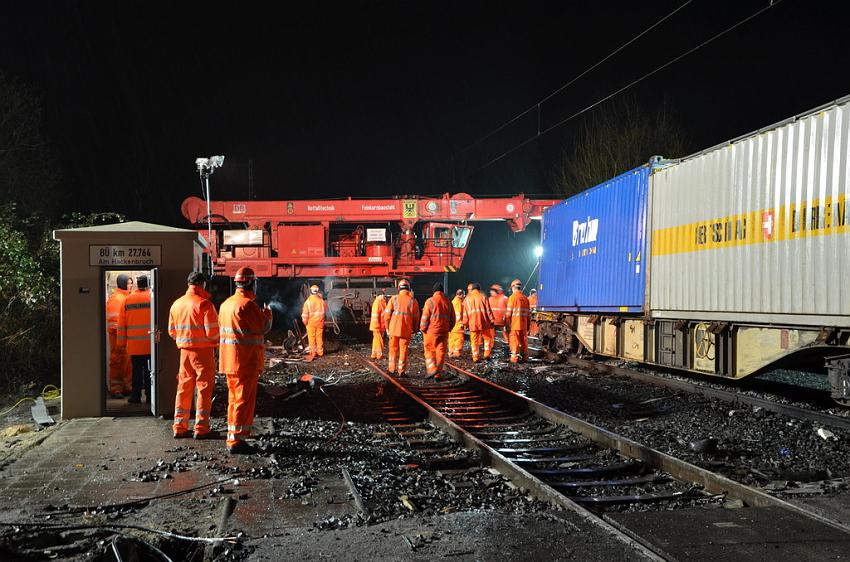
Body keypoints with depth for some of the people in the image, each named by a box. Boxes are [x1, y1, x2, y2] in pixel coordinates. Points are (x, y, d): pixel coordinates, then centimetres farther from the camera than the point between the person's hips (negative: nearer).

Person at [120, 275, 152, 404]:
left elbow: (122, 323, 8)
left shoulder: (127, 299, 4)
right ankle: (150, 396, 4)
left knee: (137, 370, 9)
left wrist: (122, 341, 14)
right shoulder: (152, 297, -5)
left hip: (134, 344, 2)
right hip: (150, 343, -2)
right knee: (149, 370, 3)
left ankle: (135, 396, 11)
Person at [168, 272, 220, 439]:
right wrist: (216, 341, 4)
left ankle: (179, 427, 17)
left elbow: (172, 331, 12)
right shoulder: (204, 304, -13)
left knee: (184, 388, 13)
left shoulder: (176, 304, 7)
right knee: (204, 389, 0)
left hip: (185, 351, 6)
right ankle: (201, 428, 1)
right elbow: (212, 332, -16)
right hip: (203, 350, -6)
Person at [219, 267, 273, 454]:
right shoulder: (248, 304, -17)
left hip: (229, 360, 9)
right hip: (245, 361, -9)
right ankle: (237, 441, -3)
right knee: (245, 400, -4)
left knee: (234, 399, 17)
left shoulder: (226, 304, 11)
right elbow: (263, 328, -16)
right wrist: (268, 314, 4)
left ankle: (232, 438, 23)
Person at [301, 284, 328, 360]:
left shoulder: (308, 301, -11)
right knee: (320, 337, 12)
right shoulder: (322, 301, -2)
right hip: (320, 322, 3)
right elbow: (326, 311, 9)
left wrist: (305, 322, 0)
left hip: (311, 322, -3)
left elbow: (305, 313, -9)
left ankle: (313, 353, 1)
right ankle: (320, 352, 18)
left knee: (311, 338, 3)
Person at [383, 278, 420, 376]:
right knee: (404, 350, 5)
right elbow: (416, 317, 4)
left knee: (393, 348, 13)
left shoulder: (394, 298, -1)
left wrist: (387, 327, 11)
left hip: (394, 328, 0)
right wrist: (414, 329, 17)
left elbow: (387, 314, 0)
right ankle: (401, 371, 5)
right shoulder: (413, 300, 1)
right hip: (406, 330, 0)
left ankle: (392, 368, 17)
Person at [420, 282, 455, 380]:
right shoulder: (448, 302, 7)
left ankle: (432, 369, -8)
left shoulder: (430, 301, -8)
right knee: (441, 352, 8)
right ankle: (438, 374, 10)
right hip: (444, 331, 4)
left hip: (431, 331, -4)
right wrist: (448, 328, 24)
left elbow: (425, 317, -9)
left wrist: (422, 329, 1)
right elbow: (452, 318, 13)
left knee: (429, 350, 8)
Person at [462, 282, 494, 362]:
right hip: (483, 322, -1)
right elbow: (488, 310, -1)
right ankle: (487, 354, 5)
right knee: (487, 338, 15)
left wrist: (465, 323, 13)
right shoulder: (483, 297, 2)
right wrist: (491, 321, 2)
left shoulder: (467, 298, 8)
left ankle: (475, 357, 3)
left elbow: (465, 312, 8)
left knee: (474, 340, 5)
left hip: (472, 323, 1)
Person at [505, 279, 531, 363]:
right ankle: (524, 357, 15)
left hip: (515, 324, -5)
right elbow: (529, 313, 12)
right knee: (524, 341, 10)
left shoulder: (512, 297, -7)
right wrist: (528, 326, 18)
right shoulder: (525, 298, 10)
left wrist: (507, 324, -3)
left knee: (514, 340, -1)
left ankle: (515, 357, -3)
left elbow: (508, 312, -9)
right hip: (524, 324, 5)